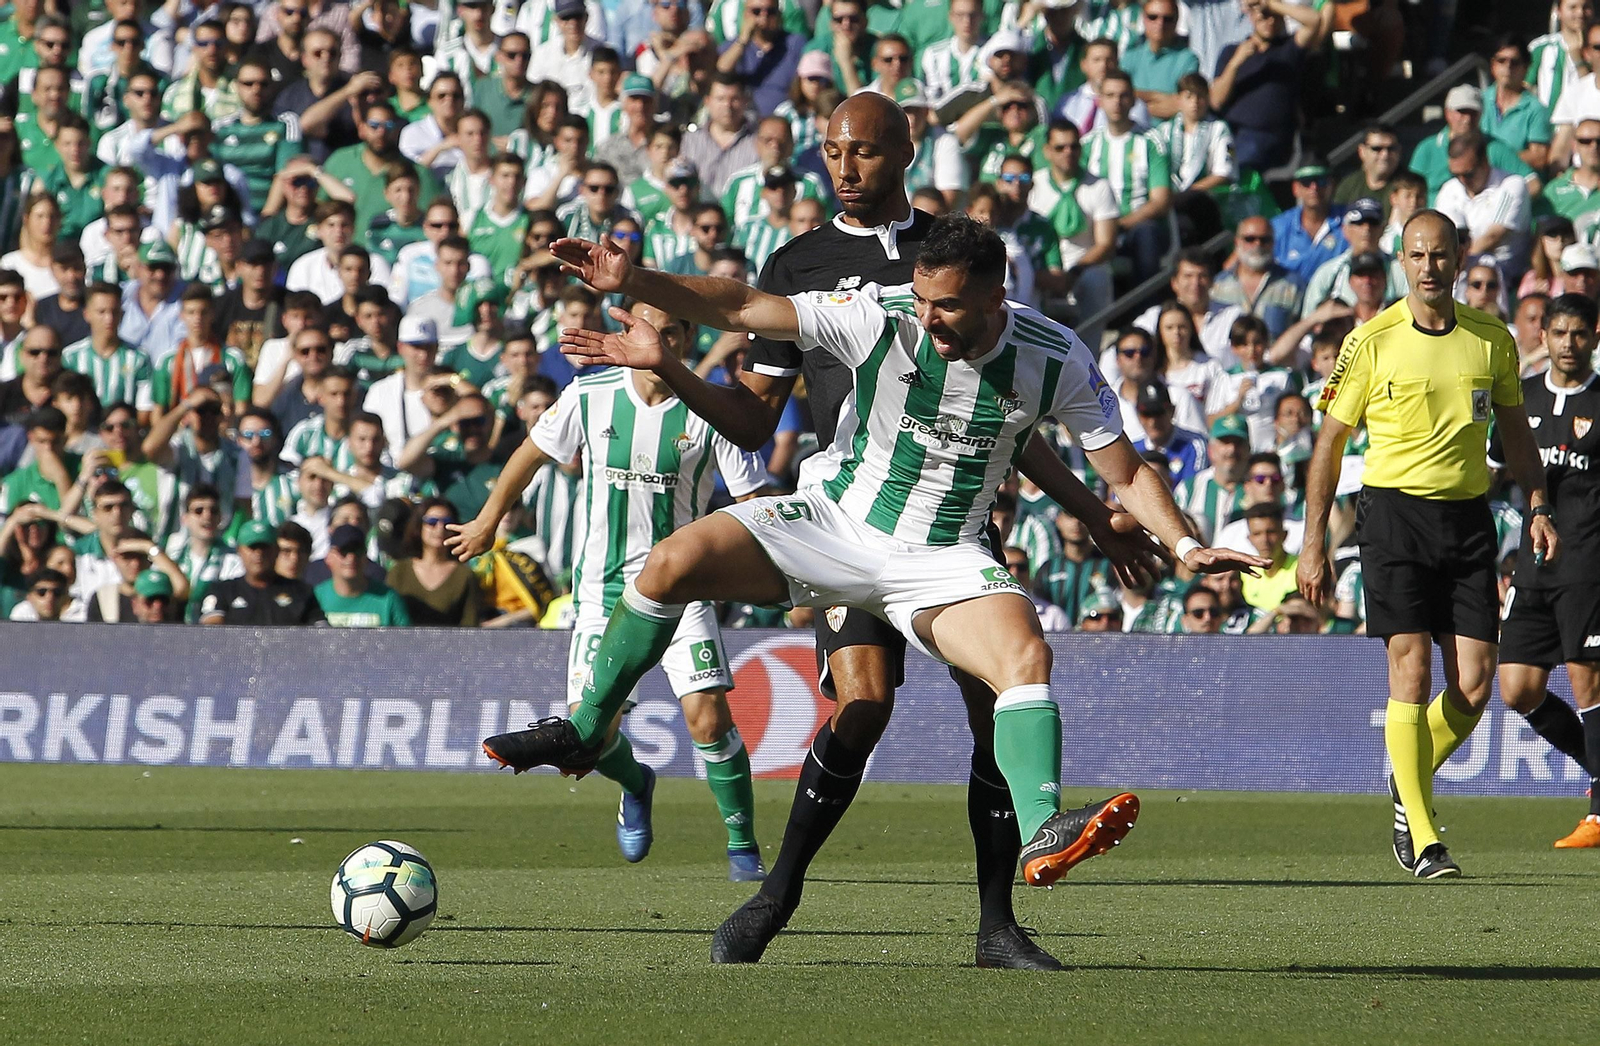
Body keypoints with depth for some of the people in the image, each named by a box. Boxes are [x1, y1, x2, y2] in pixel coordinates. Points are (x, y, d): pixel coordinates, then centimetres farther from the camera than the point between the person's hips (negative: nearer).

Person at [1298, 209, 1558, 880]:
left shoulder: (1492, 340, 6)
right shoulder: (1371, 342, -3)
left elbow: (1515, 429, 19)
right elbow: (1330, 441, 1)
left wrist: (1538, 508, 7)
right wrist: (1313, 545, -2)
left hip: (1468, 516, 3)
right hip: (1395, 510, -3)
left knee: (1474, 685, -3)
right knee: (1411, 673, -10)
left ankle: (1410, 785, 25)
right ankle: (1424, 838, -5)